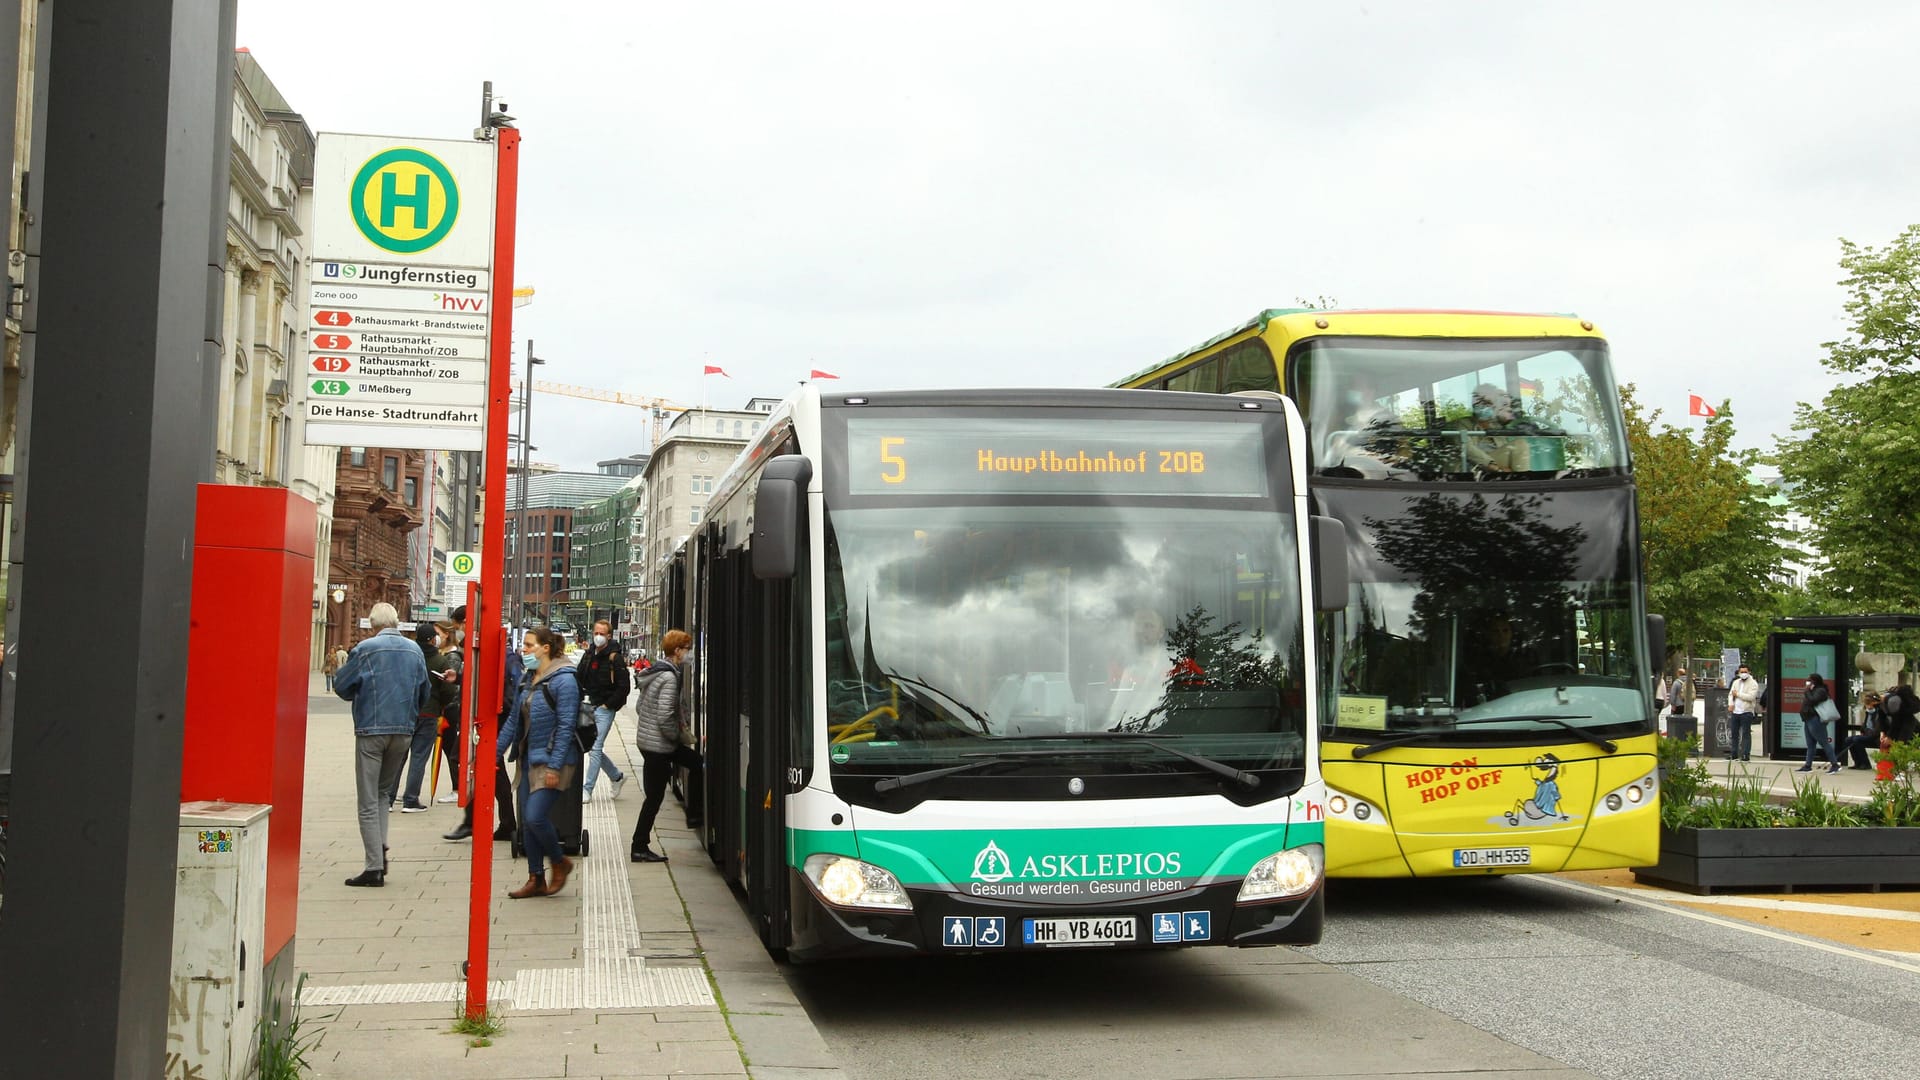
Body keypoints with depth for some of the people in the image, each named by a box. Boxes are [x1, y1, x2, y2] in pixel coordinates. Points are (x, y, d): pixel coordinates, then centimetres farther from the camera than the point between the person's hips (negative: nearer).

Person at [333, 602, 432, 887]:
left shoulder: (366, 649, -7)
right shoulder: (415, 650, 7)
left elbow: (342, 686, 0)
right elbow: (425, 693, 14)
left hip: (371, 729, -4)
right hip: (404, 731, 4)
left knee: (369, 802, 1)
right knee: (384, 792, 21)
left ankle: (374, 867, -3)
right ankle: (380, 847, 2)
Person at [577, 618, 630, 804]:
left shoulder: (614, 658, -11)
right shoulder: (588, 654, 8)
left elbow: (624, 687, -13)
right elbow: (579, 679, 18)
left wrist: (609, 704, -12)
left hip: (604, 710, -7)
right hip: (589, 708, 7)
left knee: (595, 749, -7)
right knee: (592, 748, 12)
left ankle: (587, 790, -3)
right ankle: (617, 776, 29)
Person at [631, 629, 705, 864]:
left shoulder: (653, 672, 8)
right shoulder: (669, 677, -21)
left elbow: (641, 706, 16)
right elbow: (664, 716, -27)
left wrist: (679, 720, 13)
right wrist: (677, 735, -8)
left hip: (646, 738, 10)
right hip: (658, 745, -10)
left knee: (696, 762, 20)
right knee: (655, 797, 0)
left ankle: (694, 815, 26)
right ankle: (639, 848, 9)